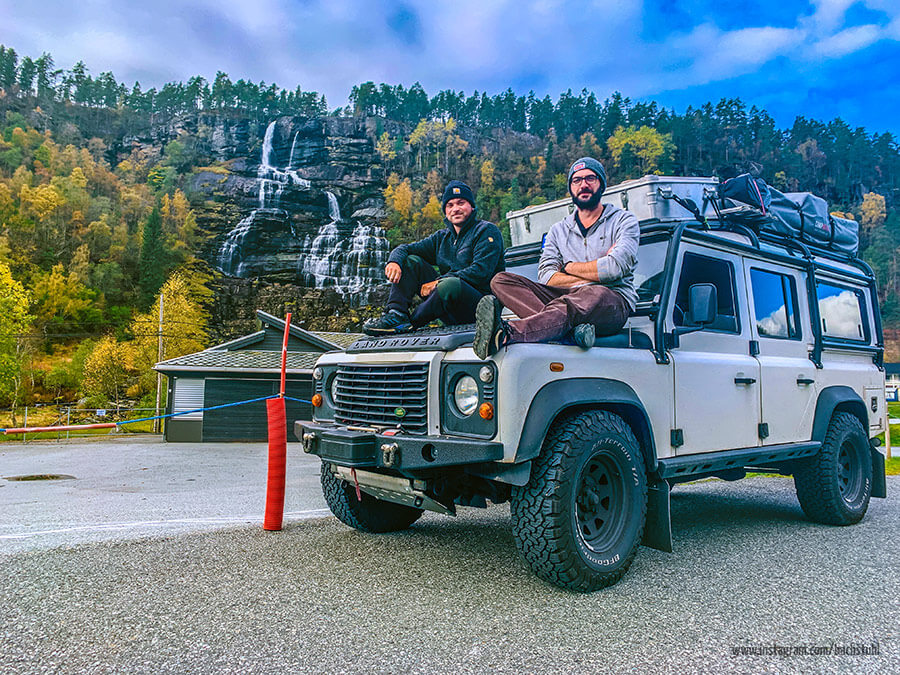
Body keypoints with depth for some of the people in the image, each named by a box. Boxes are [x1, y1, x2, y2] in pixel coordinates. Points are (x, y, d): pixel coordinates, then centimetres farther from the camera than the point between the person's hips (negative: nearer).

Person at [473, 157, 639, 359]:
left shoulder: (624, 220, 11)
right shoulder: (559, 230, 20)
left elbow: (615, 268, -8)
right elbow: (546, 276, 2)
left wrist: (569, 267, 3)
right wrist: (596, 272, -6)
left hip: (614, 304, -3)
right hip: (570, 300, 4)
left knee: (596, 294, -41)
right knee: (502, 281, -14)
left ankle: (504, 334, -60)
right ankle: (571, 326, -41)